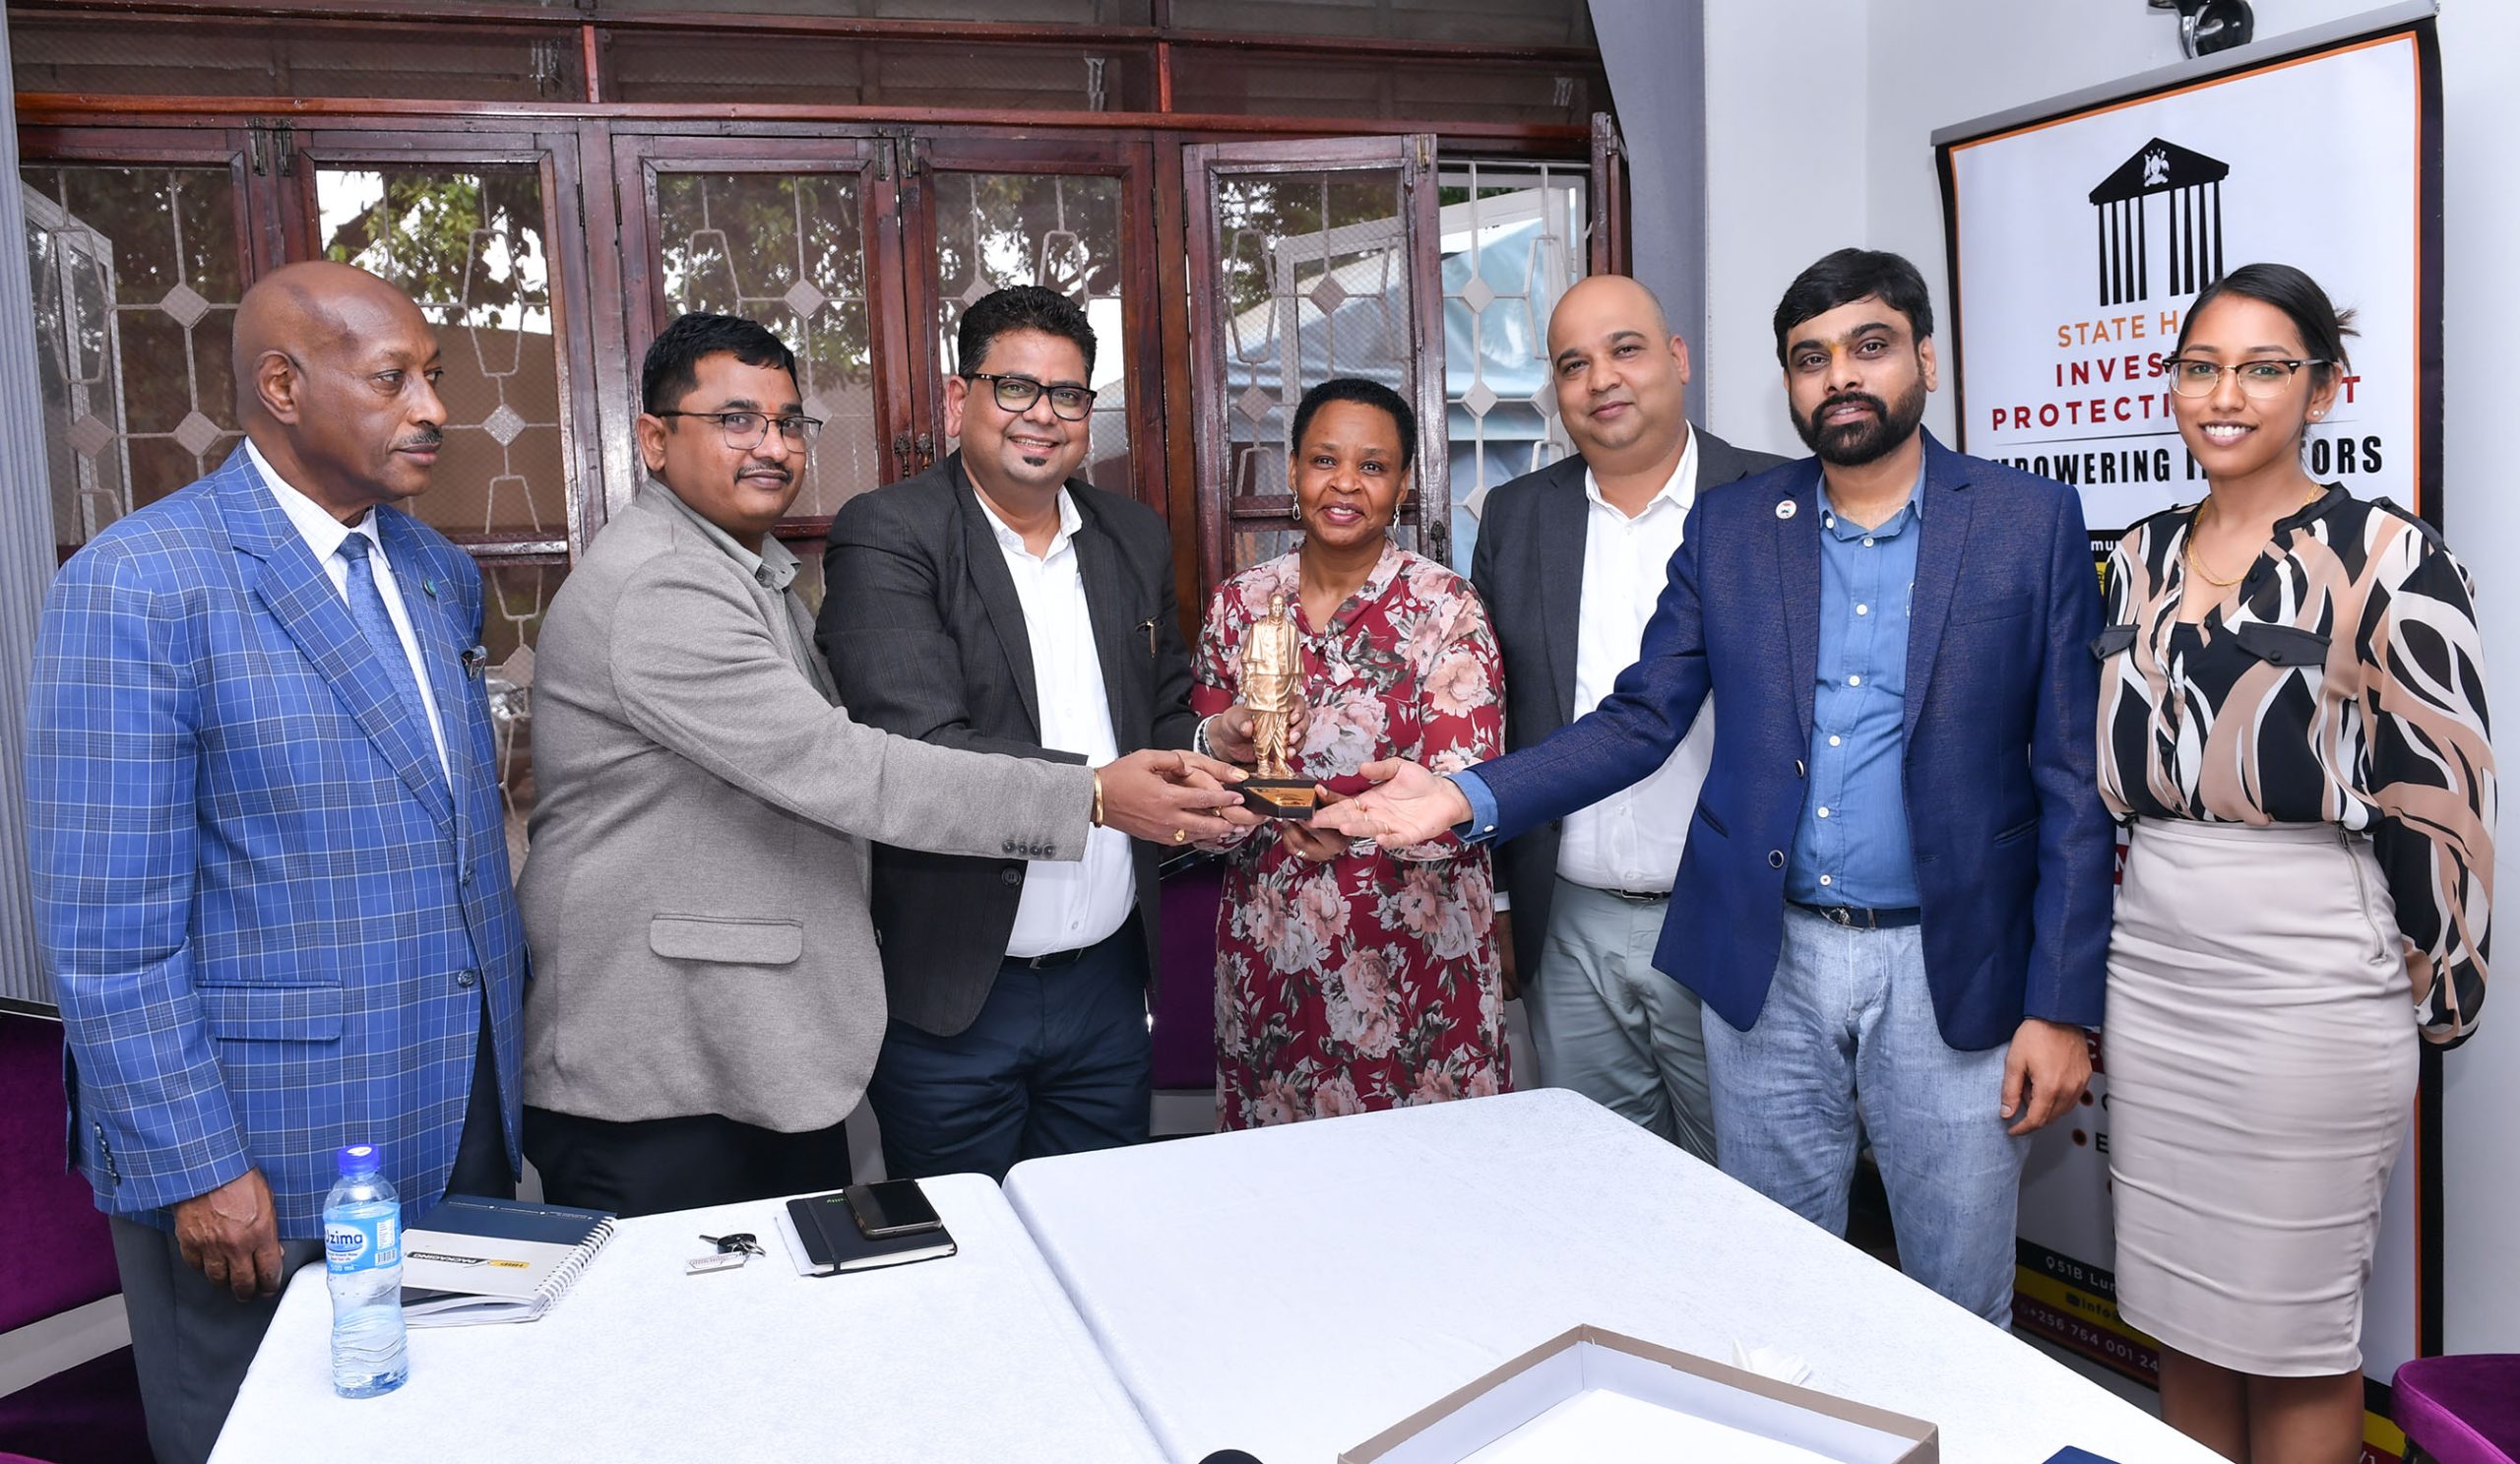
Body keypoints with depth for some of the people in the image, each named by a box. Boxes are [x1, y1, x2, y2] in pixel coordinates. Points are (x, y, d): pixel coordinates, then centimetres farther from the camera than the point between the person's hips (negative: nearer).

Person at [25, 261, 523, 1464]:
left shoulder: (439, 572, 8)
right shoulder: (136, 586, -13)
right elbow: (105, 932, -15)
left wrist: (505, 1041, 11)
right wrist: (193, 1168, -15)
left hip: (462, 1121, 6)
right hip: (268, 1157, -6)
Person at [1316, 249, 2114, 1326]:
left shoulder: (2034, 525, -2)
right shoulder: (1729, 530, 5)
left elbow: (2072, 779, -3)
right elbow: (1639, 722, 4)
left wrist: (2062, 1005, -7)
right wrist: (1466, 799, -10)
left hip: (1951, 972, -2)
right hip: (1765, 963, 2)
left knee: (1961, 1311, 11)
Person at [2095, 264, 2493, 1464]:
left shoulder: (2385, 555, -8)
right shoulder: (2142, 556, 9)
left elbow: (2441, 790, -7)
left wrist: (2435, 994, -3)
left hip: (2308, 981, -5)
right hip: (2150, 973, 5)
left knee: (2293, 1333, 7)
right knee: (2178, 1311, 15)